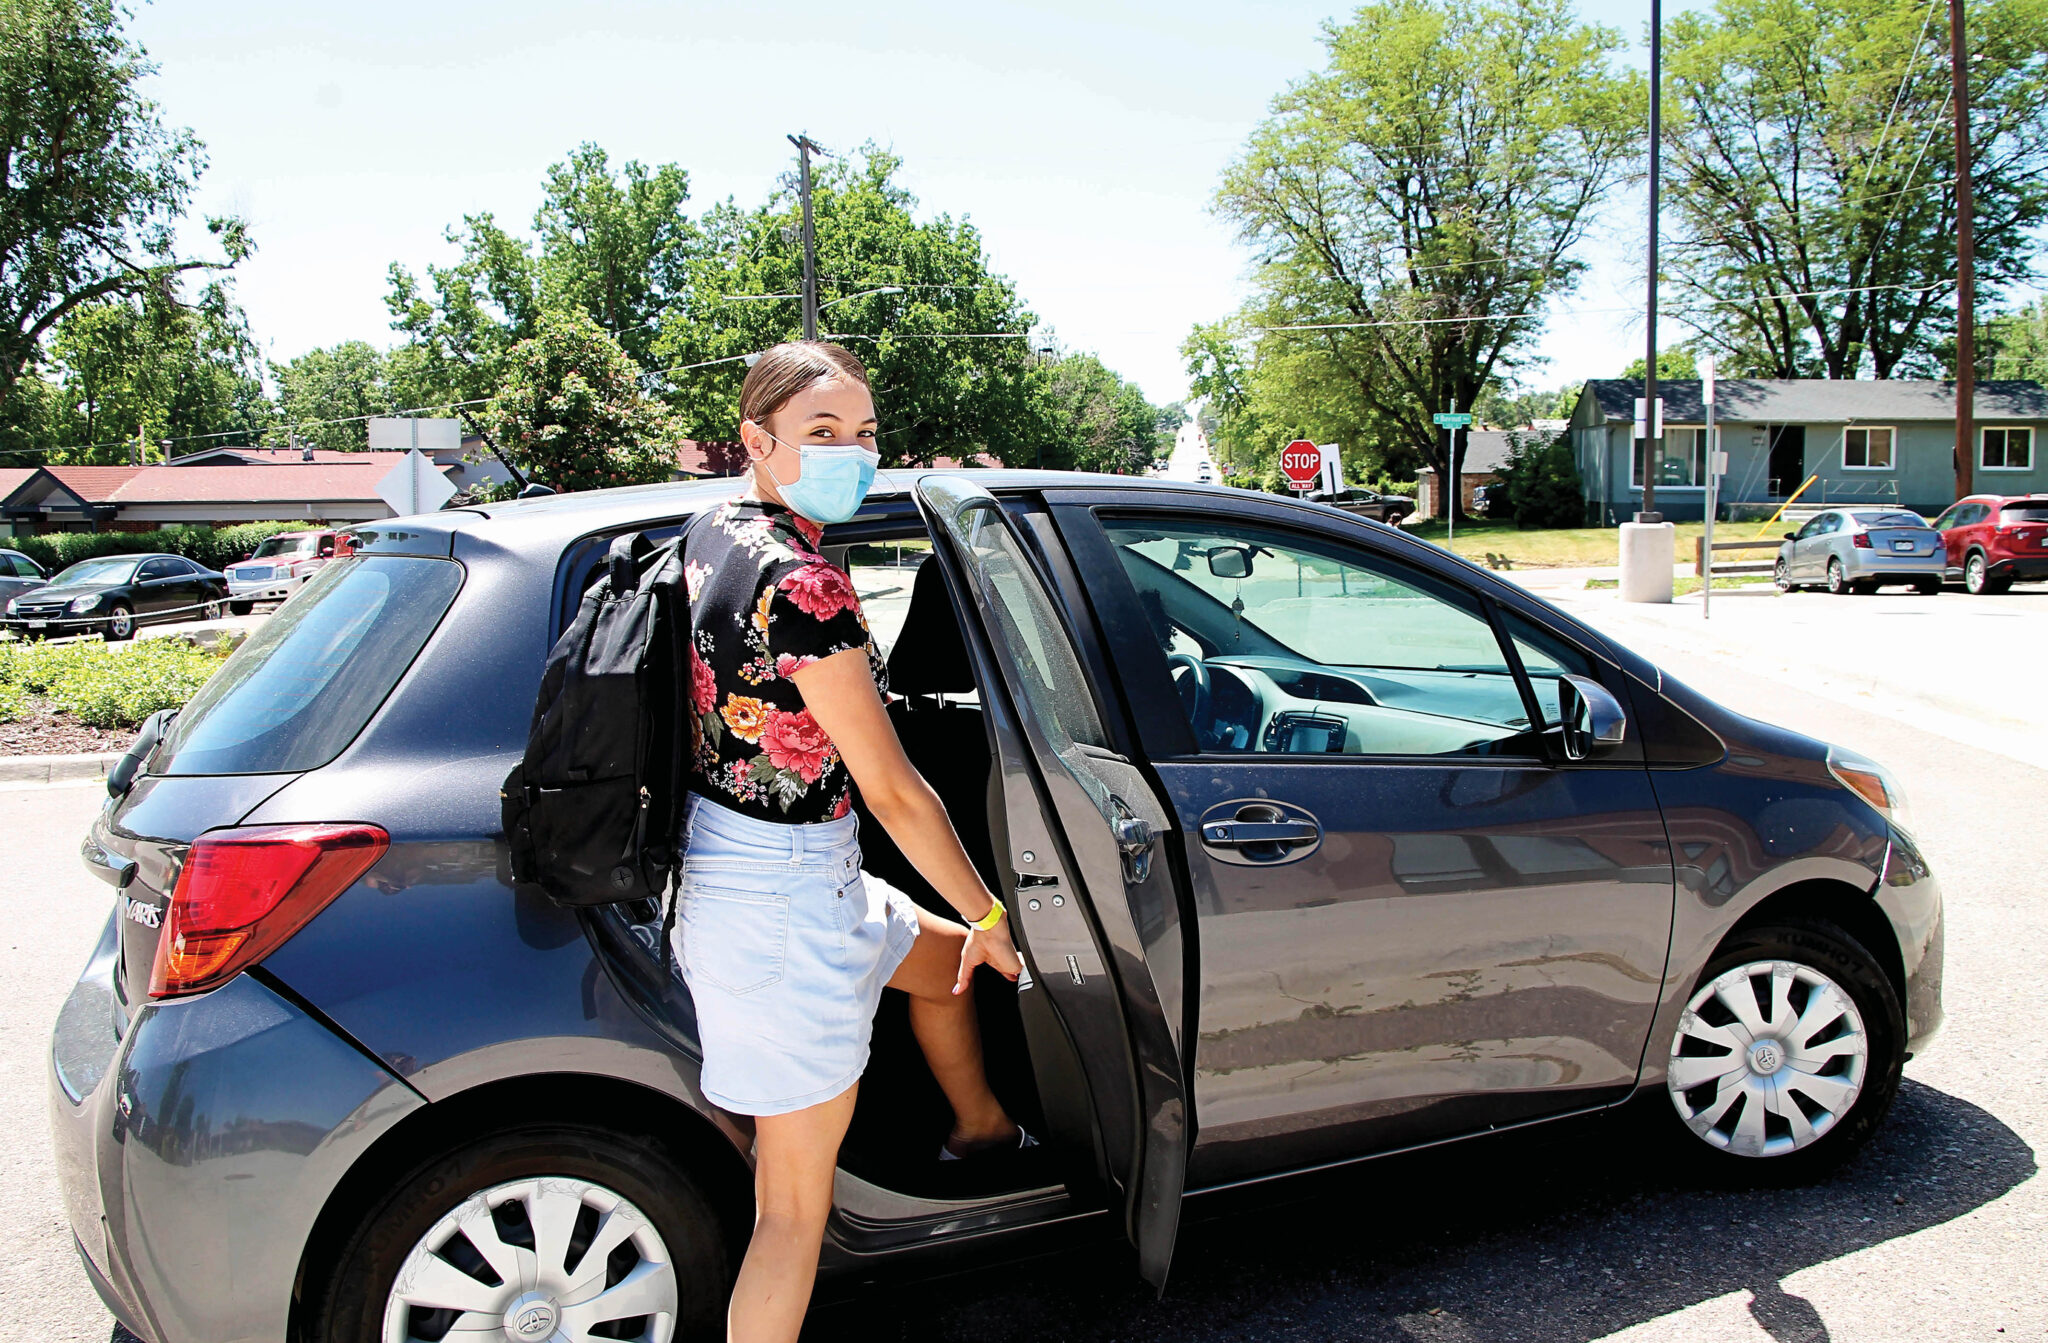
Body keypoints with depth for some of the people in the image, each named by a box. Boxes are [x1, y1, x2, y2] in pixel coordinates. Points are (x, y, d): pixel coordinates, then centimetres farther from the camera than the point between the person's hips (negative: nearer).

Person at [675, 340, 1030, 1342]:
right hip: (784, 897, -10)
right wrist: (991, 916, -6)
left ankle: (980, 1128, 58)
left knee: (947, 959, 33)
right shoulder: (803, 584, -25)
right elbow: (892, 791, -19)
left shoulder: (709, 537, 3)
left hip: (724, 868, 10)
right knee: (797, 1212, 5)